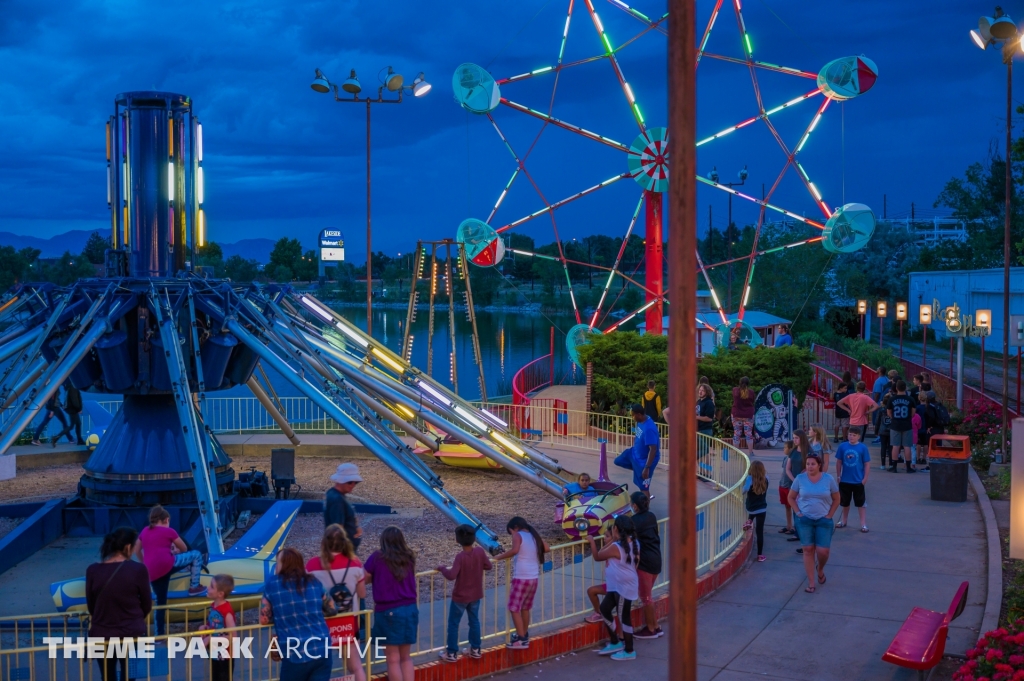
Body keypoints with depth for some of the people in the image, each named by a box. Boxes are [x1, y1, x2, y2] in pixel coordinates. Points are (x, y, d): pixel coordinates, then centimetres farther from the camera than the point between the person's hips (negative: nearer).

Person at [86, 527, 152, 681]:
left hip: (102, 634, 2)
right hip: (132, 633, -2)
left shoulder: (92, 570, -8)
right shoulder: (138, 569, -14)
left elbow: (90, 605, 3)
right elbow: (147, 605, -3)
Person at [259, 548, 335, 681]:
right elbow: (331, 609, 20)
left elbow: (264, 619, 3)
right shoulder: (313, 581, 9)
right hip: (322, 651, 3)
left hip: (295, 655, -3)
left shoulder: (272, 583, 0)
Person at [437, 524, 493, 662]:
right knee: (474, 622, 19)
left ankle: (451, 653, 13)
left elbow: (451, 576, -33)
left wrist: (442, 568, -16)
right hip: (476, 595, 5)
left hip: (460, 596, -5)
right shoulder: (480, 552, -11)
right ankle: (475, 649, 28)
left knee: (453, 624, 8)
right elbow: (489, 566, 3)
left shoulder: (460, 557, -25)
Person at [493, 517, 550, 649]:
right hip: (534, 578, 7)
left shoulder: (518, 535, -6)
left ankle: (521, 639, -3)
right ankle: (524, 635, 30)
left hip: (521, 578, -7)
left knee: (514, 608, 0)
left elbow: (514, 550, -24)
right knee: (525, 608, 21)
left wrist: (500, 557, -14)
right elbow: (547, 548, 22)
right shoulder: (534, 536, 13)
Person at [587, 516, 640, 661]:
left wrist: (592, 541, 4)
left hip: (623, 588, -10)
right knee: (604, 609, 17)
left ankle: (629, 651, 14)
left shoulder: (616, 547, -25)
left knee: (624, 618, 2)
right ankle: (615, 642, 28)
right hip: (617, 586, 10)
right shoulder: (633, 543, 1)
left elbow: (597, 556, -9)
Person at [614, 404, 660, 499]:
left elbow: (653, 450, -34)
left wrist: (647, 468, -32)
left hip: (645, 459, -9)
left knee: (643, 487, 0)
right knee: (618, 461, 22)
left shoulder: (649, 429, -35)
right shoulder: (641, 421, -8)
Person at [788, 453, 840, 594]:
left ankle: (820, 570, 31)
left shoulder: (828, 479, -4)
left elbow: (836, 499, 5)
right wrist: (798, 513, -4)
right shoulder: (800, 479, -4)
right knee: (808, 550, 1)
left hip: (823, 520, 0)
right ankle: (811, 583, 9)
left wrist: (829, 515, -2)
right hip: (805, 520, 0)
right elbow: (791, 498, 6)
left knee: (823, 551, -4)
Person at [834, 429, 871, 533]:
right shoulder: (843, 446, -5)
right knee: (845, 502, 18)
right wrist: (838, 476, 3)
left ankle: (863, 524, 11)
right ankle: (844, 521, 33)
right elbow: (839, 462, 3)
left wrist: (865, 478, -8)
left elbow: (867, 464, -6)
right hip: (845, 480, 3)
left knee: (860, 503, 6)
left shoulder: (863, 447, -10)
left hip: (858, 481, -3)